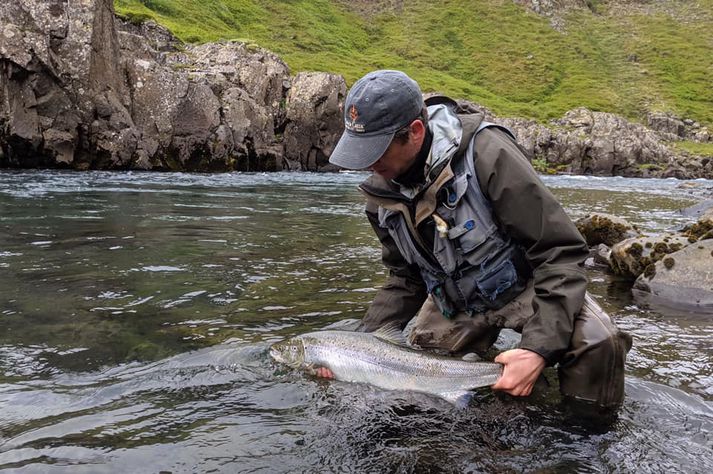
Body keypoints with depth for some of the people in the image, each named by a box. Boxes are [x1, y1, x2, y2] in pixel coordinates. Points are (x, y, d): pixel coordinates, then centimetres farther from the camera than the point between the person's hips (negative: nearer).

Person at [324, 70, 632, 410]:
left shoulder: (485, 152, -29)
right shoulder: (381, 195, -10)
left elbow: (560, 251, -27)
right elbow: (405, 280, 3)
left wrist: (539, 348, -35)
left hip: (521, 284, -4)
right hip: (453, 300, 5)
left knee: (598, 344, -30)